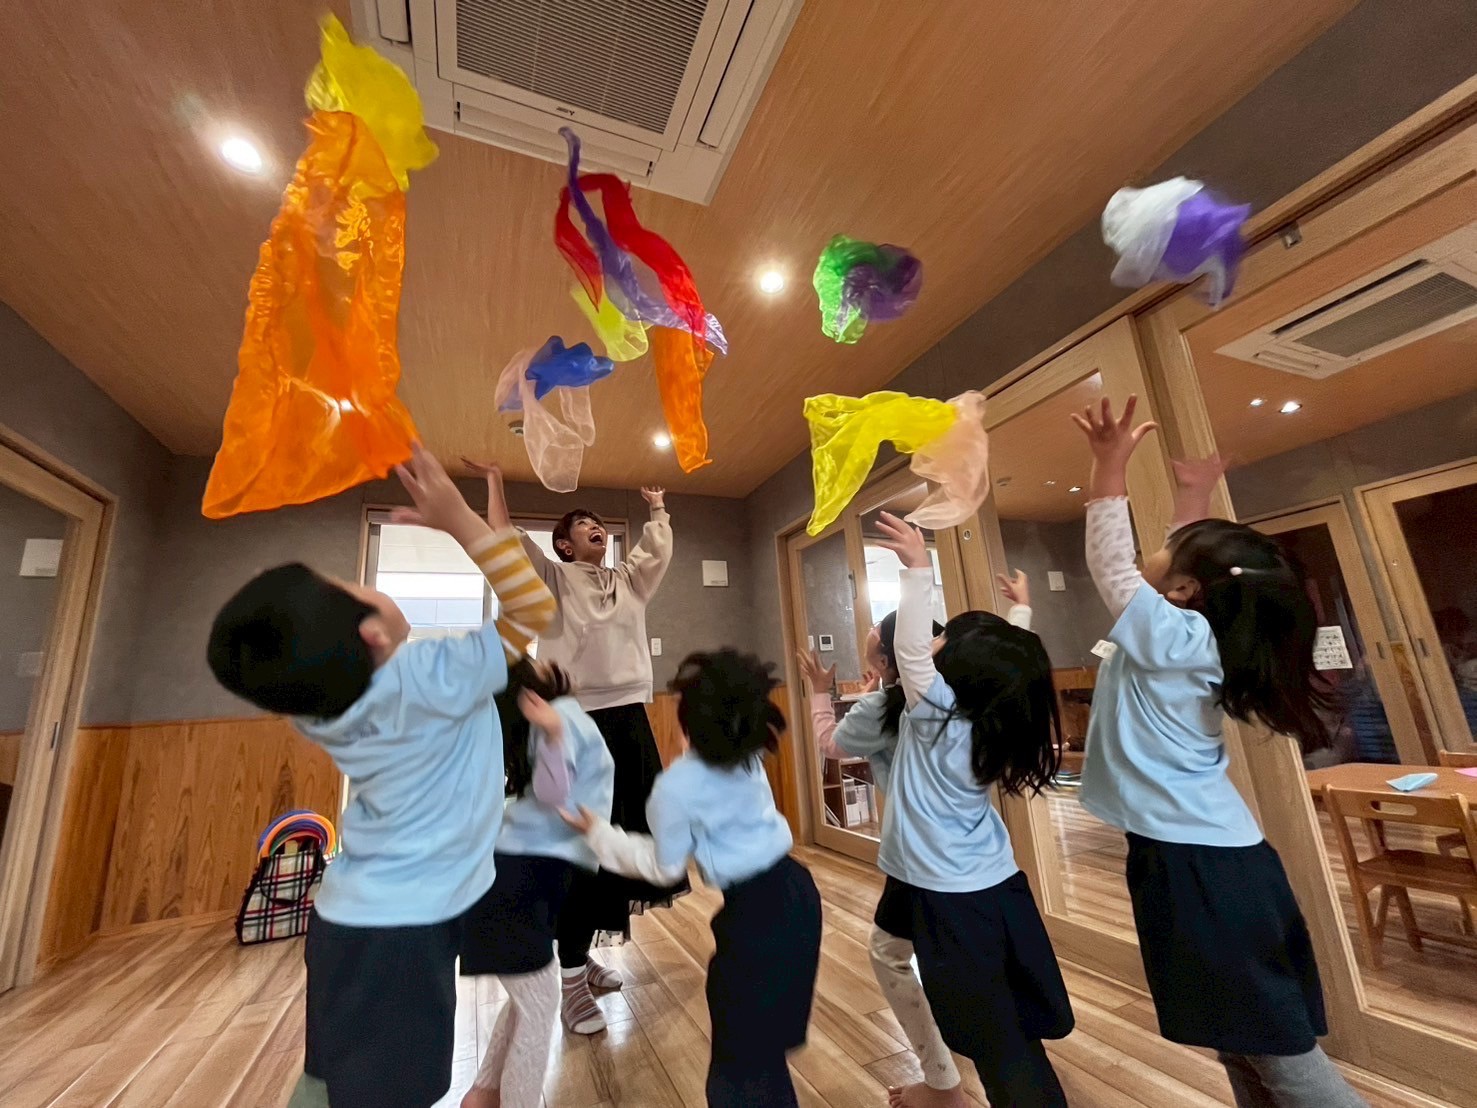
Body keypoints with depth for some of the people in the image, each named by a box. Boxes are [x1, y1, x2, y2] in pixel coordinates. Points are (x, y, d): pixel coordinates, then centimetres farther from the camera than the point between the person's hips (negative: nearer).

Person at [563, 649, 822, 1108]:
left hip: (755, 912, -7)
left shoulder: (676, 788, -20)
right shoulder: (747, 753, -4)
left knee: (741, 1048, 17)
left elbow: (664, 867, -4)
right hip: (794, 889, 7)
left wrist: (598, 833, 3)